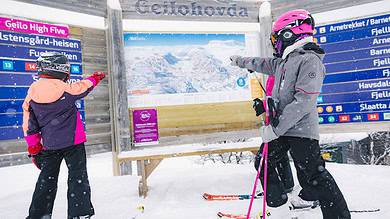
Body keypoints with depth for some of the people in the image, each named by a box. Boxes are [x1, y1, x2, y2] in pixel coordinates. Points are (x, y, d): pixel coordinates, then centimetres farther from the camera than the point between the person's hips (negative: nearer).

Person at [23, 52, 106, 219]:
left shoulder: (32, 92, 0)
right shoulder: (65, 89, -14)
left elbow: (29, 125, 4)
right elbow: (84, 87, 7)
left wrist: (33, 148, 12)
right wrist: (95, 78, 28)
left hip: (49, 144, 5)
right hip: (72, 142, -5)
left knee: (47, 179, 17)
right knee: (78, 177, 5)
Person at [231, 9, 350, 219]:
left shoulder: (310, 60, -14)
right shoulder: (285, 61, 14)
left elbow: (303, 101, -22)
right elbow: (265, 64, 34)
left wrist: (276, 129, -23)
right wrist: (241, 61, 46)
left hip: (300, 129, -9)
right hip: (281, 126, 9)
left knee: (314, 174, -7)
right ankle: (276, 197, 33)